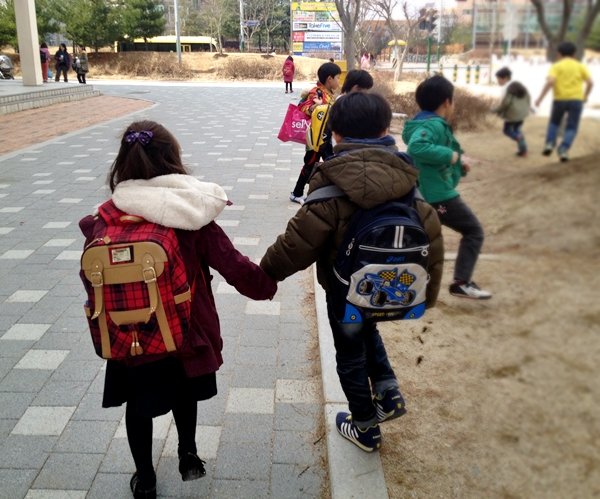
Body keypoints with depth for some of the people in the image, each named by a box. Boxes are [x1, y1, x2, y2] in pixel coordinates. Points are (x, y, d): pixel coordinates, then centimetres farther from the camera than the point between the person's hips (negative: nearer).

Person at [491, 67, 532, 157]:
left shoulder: (507, 89, -16)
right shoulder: (519, 85, 10)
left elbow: (505, 103, -24)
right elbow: (528, 97, 13)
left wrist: (495, 110, -12)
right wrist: (527, 107, 27)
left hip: (512, 114, -8)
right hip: (522, 113, 8)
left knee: (507, 130, 13)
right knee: (517, 129, 23)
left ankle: (518, 137, -18)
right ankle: (523, 150, 16)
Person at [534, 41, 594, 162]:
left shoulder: (556, 66, 3)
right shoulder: (580, 66, 9)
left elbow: (550, 81, -14)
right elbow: (590, 82, -1)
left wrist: (540, 98, -11)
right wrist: (586, 96, 15)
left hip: (560, 99, 0)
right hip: (576, 99, 0)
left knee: (554, 122, 23)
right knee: (571, 128, 5)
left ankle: (550, 144, 6)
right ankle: (563, 149, -14)